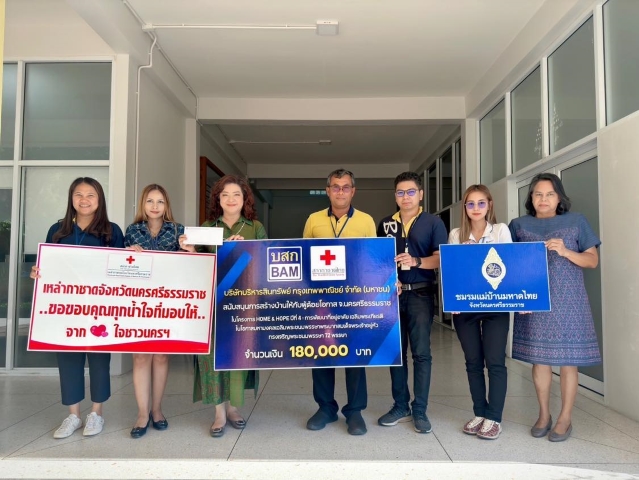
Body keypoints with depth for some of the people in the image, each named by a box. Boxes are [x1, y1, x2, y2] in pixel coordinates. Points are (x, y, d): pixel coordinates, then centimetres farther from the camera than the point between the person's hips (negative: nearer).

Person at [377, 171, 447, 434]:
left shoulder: (433, 222, 1)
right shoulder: (385, 224, 11)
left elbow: (441, 258, -6)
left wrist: (416, 261, -23)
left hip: (420, 294, -3)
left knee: (421, 352, -1)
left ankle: (420, 411, 10)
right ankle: (400, 406, 21)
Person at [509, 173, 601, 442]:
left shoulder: (576, 222, 6)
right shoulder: (519, 225, 8)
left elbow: (593, 260, 4)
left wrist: (565, 252, -13)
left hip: (567, 301, -1)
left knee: (567, 358, 2)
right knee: (539, 358, 7)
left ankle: (565, 418, 16)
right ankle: (543, 415, 22)